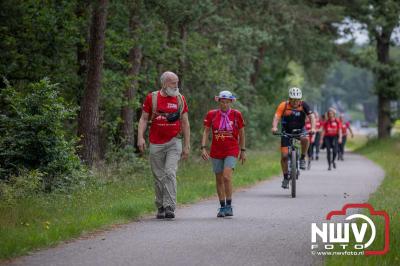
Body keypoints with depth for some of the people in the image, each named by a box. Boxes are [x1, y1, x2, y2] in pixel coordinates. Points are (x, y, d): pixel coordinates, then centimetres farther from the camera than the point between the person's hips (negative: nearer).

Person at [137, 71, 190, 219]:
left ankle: (170, 207, -17)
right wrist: (140, 137, -11)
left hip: (174, 142, 0)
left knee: (170, 173, -15)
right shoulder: (152, 98, 3)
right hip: (156, 144, 1)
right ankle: (160, 208, 17)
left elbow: (185, 124, 9)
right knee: (159, 177, 5)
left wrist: (187, 146, 6)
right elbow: (143, 119, 4)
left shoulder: (180, 99, 6)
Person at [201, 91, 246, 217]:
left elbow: (241, 134, 9)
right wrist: (203, 148, -7)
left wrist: (243, 151, 10)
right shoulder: (212, 115, 1)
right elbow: (206, 132, 3)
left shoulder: (236, 115, 0)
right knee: (219, 180, 6)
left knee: (227, 176, -18)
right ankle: (222, 207, 18)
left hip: (231, 151, -2)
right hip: (216, 151, 2)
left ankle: (229, 206, -8)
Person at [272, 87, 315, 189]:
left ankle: (302, 158, -11)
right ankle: (285, 178, 8)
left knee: (305, 139, -35)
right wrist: (274, 127, -48)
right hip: (286, 131, 0)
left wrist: (313, 128, -40)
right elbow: (276, 117, -28)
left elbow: (311, 116, -22)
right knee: (284, 156, -8)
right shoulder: (283, 105, -17)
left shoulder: (304, 105, -14)